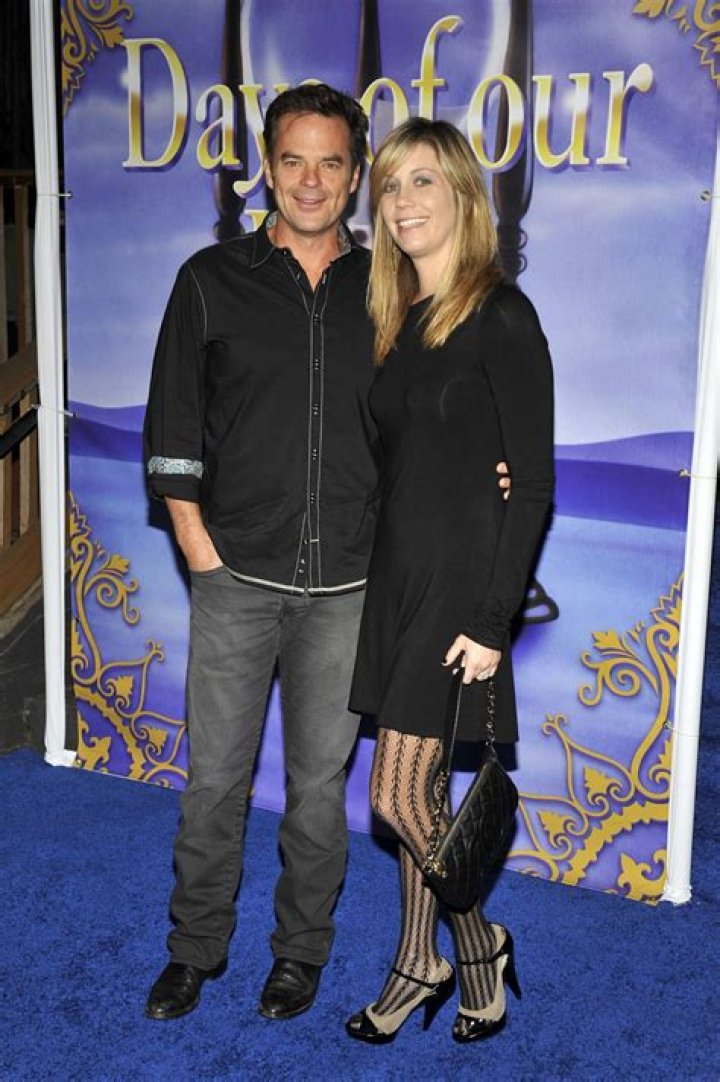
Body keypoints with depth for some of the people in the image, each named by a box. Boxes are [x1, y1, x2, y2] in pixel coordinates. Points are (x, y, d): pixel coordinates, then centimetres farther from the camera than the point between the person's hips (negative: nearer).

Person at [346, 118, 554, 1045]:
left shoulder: (501, 317, -12)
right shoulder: (400, 319, 11)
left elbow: (532, 484, -14)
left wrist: (492, 620, -17)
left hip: (458, 584, -7)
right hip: (395, 574, 7)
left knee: (397, 796, -3)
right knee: (411, 793, 13)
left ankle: (478, 946, 23)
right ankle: (421, 966, 30)